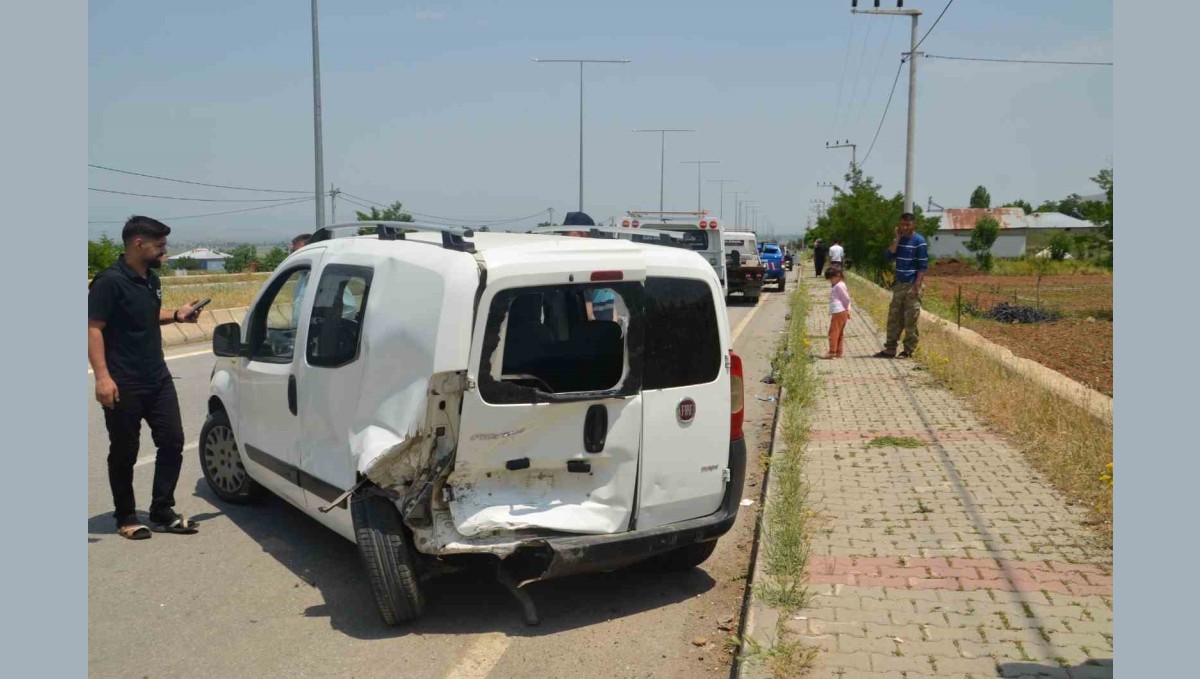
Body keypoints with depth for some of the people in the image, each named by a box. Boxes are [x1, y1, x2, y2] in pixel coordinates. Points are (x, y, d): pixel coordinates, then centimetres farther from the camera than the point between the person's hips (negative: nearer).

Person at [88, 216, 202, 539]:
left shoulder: (151, 278, 10)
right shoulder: (110, 281, -15)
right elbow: (93, 328, -19)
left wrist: (176, 315, 7)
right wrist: (102, 376, -26)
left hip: (158, 378, 8)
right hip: (124, 385, -8)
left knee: (172, 442, 7)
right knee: (124, 453, 5)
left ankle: (162, 512, 18)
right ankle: (126, 518, 19)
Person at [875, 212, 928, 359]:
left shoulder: (919, 241, -8)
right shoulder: (899, 239, 11)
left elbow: (923, 265, -10)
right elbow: (889, 256, 0)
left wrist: (917, 285, -17)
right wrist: (897, 238, -4)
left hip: (912, 285, -6)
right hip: (899, 284, 7)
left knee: (911, 320, -2)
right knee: (893, 318, 8)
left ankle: (908, 350, 5)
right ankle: (890, 348, 13)